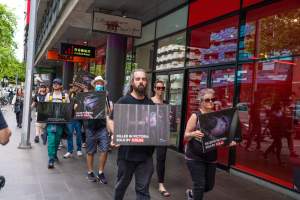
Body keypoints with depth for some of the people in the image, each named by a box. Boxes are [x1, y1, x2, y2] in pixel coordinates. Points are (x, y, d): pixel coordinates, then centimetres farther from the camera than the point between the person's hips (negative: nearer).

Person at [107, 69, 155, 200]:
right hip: (126, 151, -2)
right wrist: (114, 134, -20)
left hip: (146, 153, 2)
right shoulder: (123, 101, -4)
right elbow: (111, 120, -3)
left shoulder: (151, 103, 7)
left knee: (143, 189, 7)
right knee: (121, 184, 18)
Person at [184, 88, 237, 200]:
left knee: (209, 185, 15)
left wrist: (228, 142, -11)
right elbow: (186, 136, -10)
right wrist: (193, 134, -31)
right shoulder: (196, 116, -10)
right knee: (200, 185, -6)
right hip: (195, 157, -4)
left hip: (211, 157, 5)